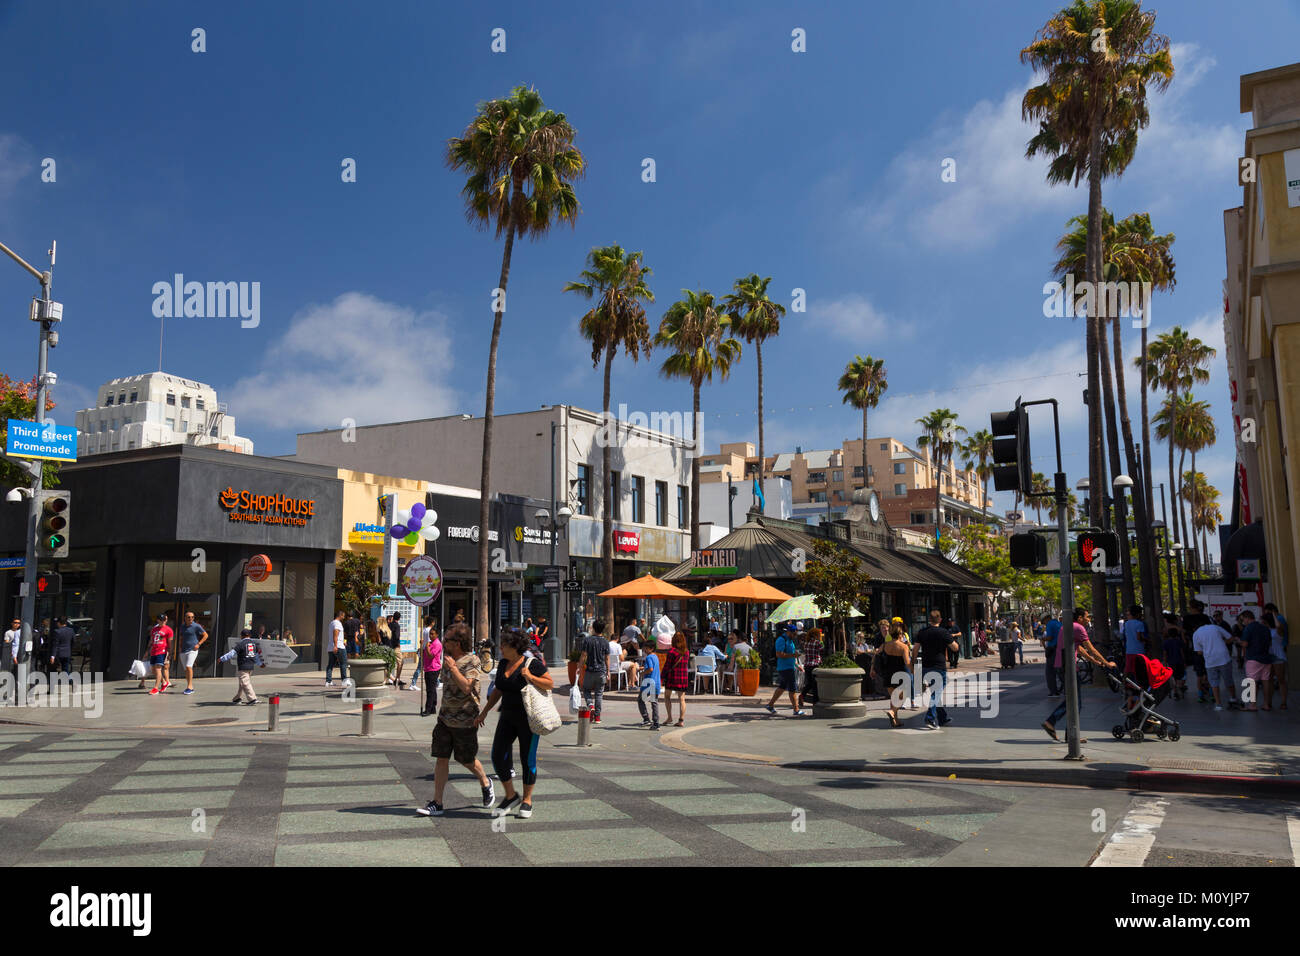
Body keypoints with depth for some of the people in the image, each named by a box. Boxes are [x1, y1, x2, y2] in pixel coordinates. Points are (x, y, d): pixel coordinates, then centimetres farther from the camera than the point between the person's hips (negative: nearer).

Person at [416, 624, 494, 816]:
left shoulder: (471, 661, -16)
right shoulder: (449, 659, 8)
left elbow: (466, 687, -30)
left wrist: (452, 667, -25)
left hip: (465, 721, -7)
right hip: (445, 718, 7)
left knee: (467, 760, 9)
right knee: (441, 758, 2)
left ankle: (485, 783, 37)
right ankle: (436, 804, 5)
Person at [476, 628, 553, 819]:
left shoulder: (532, 663, -11)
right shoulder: (503, 664, 8)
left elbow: (550, 683, -10)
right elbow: (498, 690, 17)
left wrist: (530, 677, -22)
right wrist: (484, 711, 14)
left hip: (528, 718, -6)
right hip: (508, 717, 6)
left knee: (528, 760, 2)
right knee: (498, 756, -3)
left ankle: (527, 800, 19)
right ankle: (510, 796, 16)